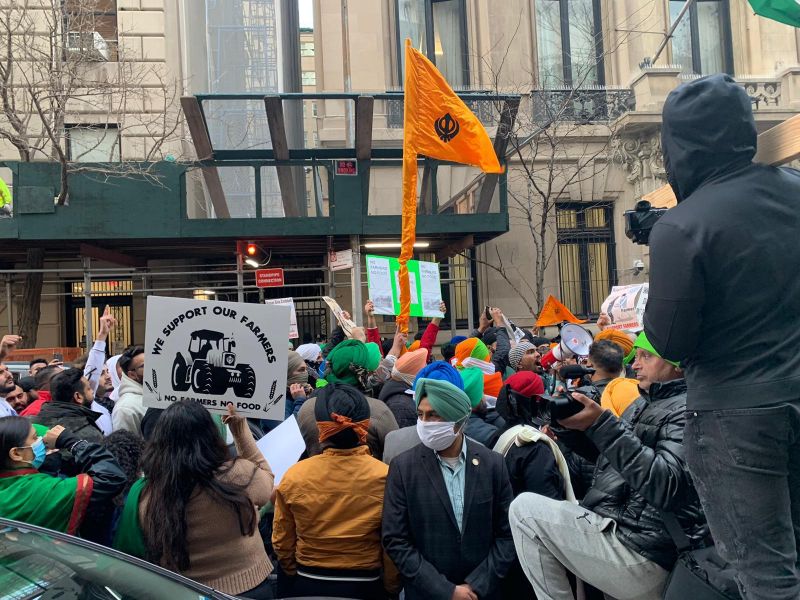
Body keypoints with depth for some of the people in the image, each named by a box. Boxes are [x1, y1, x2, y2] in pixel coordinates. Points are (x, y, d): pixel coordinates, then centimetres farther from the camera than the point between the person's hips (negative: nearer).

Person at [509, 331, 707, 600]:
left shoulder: (688, 408, -12)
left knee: (525, 508, -12)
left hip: (641, 554, -10)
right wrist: (574, 419, 4)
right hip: (613, 529, 10)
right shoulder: (643, 403, 17)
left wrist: (601, 424, -29)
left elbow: (666, 486, -27)